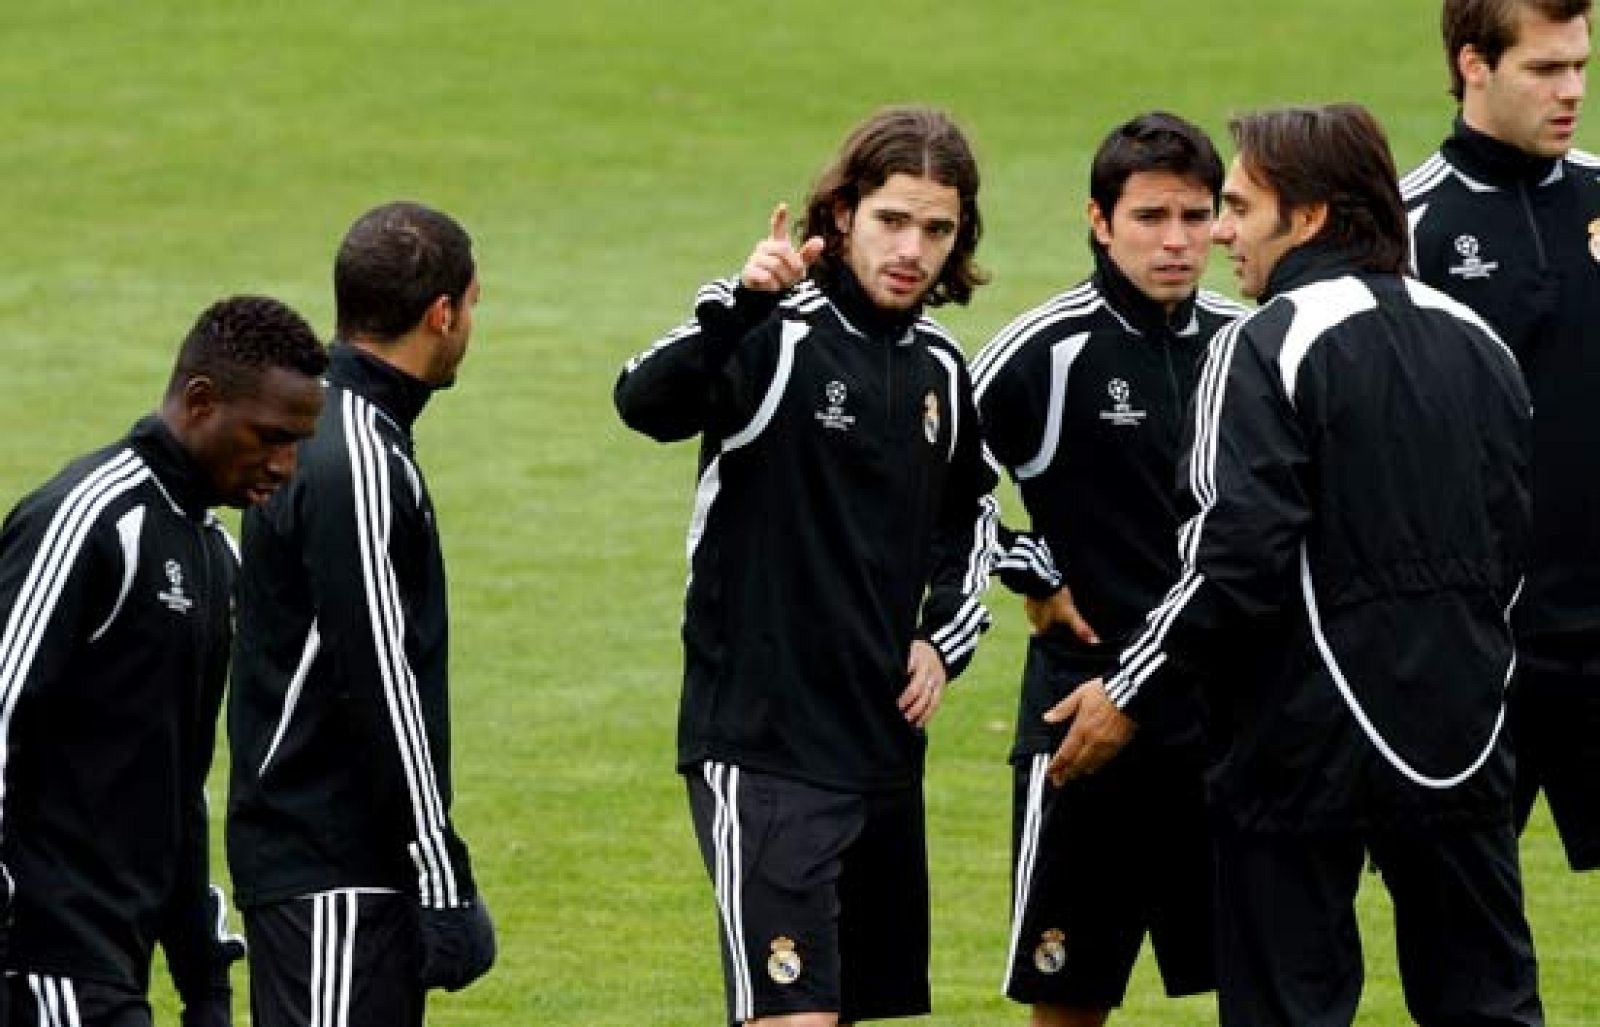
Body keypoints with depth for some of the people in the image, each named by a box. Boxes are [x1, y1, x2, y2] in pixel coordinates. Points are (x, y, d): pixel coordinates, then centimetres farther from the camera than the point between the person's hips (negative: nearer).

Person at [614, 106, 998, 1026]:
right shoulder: (775, 340, -12)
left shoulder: (942, 369, 9)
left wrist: (946, 638, 12)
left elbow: (971, 512, 28)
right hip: (761, 742, -7)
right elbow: (646, 401, -33)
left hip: (884, 742, 7)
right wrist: (739, 304, -48)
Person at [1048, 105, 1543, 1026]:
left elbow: (1238, 559, -19)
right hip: (1465, 736, 6)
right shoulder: (1479, 343, 10)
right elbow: (1515, 543, 14)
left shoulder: (1268, 347, -12)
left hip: (1309, 742, -6)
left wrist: (1129, 696, -10)